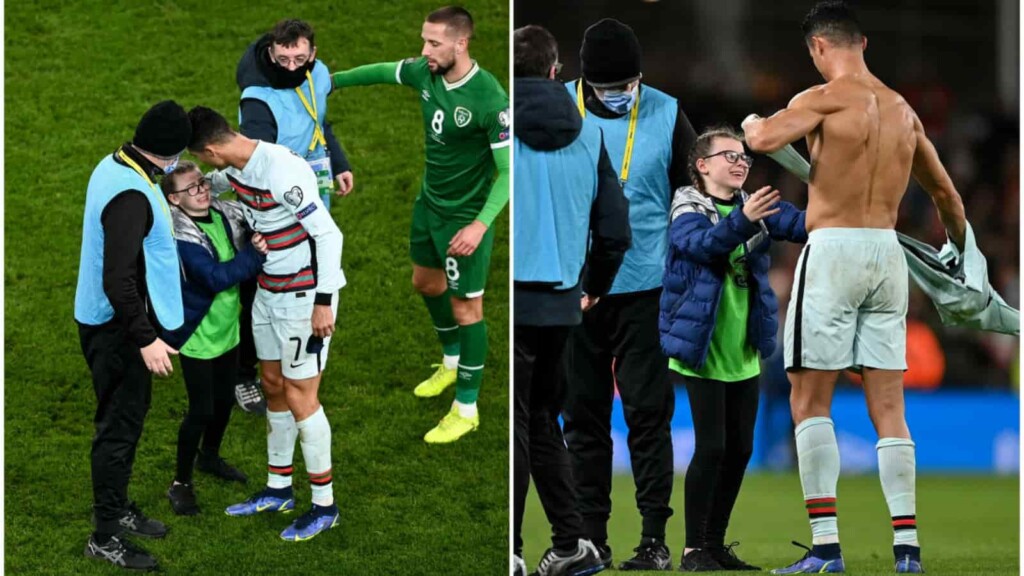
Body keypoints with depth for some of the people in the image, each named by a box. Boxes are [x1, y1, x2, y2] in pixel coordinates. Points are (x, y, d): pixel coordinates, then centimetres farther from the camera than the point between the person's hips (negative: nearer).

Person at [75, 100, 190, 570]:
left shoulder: (113, 165, 1)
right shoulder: (132, 197, -30)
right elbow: (118, 281, -30)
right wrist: (145, 340, -25)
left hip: (107, 320, 10)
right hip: (118, 328, -10)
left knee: (125, 418, 22)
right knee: (119, 427, 1)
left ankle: (118, 509, 37)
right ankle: (105, 536, 11)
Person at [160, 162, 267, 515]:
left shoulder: (227, 215, -5)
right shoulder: (179, 236, -25)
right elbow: (215, 277, -33)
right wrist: (255, 254, -32)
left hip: (227, 327, 7)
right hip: (198, 335, -7)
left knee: (224, 400, 22)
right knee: (201, 410, -2)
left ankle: (209, 457, 47)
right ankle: (181, 483, 13)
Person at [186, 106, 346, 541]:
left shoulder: (281, 172, -28)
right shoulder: (237, 169, 1)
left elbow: (329, 234, -25)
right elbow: (215, 182, 29)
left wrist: (323, 302, -24)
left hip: (305, 296, -9)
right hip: (269, 290, 9)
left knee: (299, 397, -4)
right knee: (274, 387, 16)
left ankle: (324, 505, 7)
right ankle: (278, 489, 30)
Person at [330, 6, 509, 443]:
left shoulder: (488, 98, -31)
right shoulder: (425, 72, -10)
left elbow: (508, 171, -27)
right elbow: (382, 71, 12)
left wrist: (480, 224, -38)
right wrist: (332, 81, 23)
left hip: (466, 217, -8)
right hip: (429, 202, 8)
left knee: (466, 309, 2)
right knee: (426, 282, 26)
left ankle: (466, 409, 16)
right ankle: (452, 361, 51)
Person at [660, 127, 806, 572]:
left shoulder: (755, 206, 7)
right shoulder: (688, 212, -10)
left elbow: (799, 224, -8)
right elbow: (702, 243, -31)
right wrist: (743, 220, -48)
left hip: (744, 352, 6)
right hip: (703, 351, -6)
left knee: (740, 449, 8)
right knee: (711, 447, -9)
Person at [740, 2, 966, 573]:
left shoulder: (826, 97, -7)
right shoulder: (902, 109, 14)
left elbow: (765, 139, -23)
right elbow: (946, 193, 23)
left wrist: (752, 122, 2)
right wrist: (962, 252, 40)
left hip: (834, 248, -6)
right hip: (888, 251, 6)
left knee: (810, 399, -1)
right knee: (888, 408, 8)